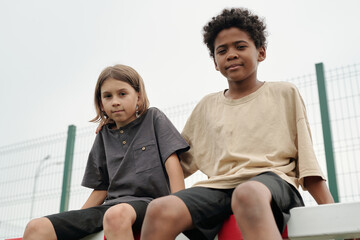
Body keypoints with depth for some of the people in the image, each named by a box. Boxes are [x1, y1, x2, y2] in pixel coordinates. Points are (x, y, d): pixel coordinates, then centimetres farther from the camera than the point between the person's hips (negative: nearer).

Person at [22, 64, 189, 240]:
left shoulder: (154, 119, 9)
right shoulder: (104, 136, 19)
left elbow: (172, 163, -1)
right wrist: (75, 221, 10)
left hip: (148, 201, -4)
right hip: (112, 204, 5)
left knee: (116, 214, -43)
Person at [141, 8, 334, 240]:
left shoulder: (285, 94, 17)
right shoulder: (207, 106, 24)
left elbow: (306, 159, 12)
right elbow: (179, 160, 28)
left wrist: (331, 210, 2)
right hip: (220, 184, 3)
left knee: (249, 194, -42)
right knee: (160, 210, -30)